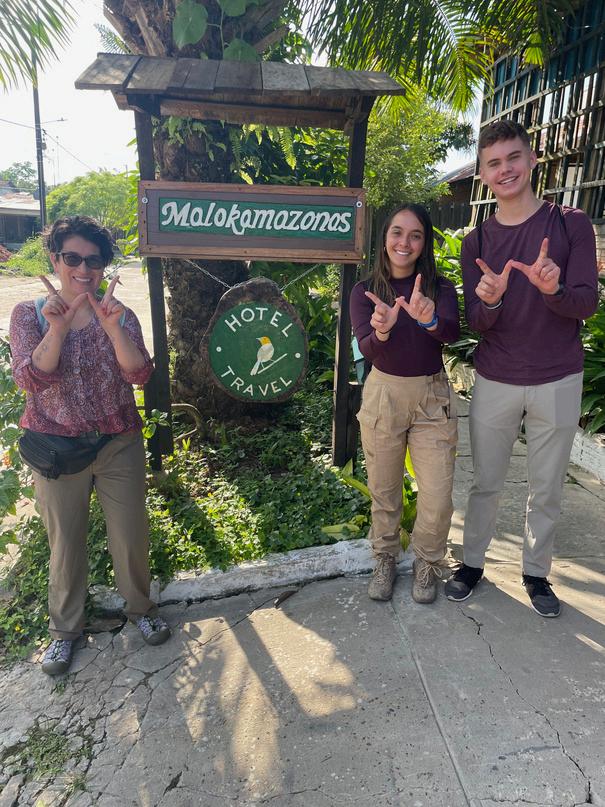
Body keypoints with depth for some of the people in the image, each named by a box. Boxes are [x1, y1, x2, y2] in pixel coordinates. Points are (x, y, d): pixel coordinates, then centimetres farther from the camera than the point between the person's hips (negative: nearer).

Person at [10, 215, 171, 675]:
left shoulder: (119, 315, -1)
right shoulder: (29, 315, -2)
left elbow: (140, 374, -15)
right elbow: (30, 379, -15)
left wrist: (113, 327, -29)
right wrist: (58, 328, -28)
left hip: (120, 445, 1)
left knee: (131, 535, 11)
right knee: (66, 542, 13)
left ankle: (140, 606, 37)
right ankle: (66, 628, 35)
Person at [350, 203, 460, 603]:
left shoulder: (440, 287, -4)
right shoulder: (365, 291, -3)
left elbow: (453, 333, -22)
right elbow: (366, 348, -16)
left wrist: (430, 319, -45)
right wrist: (382, 331, -40)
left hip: (433, 396, 0)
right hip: (384, 395, 0)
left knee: (438, 498, 0)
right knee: (384, 491, 13)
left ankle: (427, 563, 28)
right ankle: (385, 560, 36)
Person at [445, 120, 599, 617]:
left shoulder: (571, 224, -2)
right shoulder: (477, 241, 2)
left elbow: (587, 304, -8)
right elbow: (475, 323, -3)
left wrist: (554, 289, -30)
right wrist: (489, 301, -26)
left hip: (558, 382, 0)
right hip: (495, 383, 1)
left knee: (547, 490, 11)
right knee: (486, 483, 11)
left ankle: (537, 572, 30)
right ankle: (472, 562, 29)